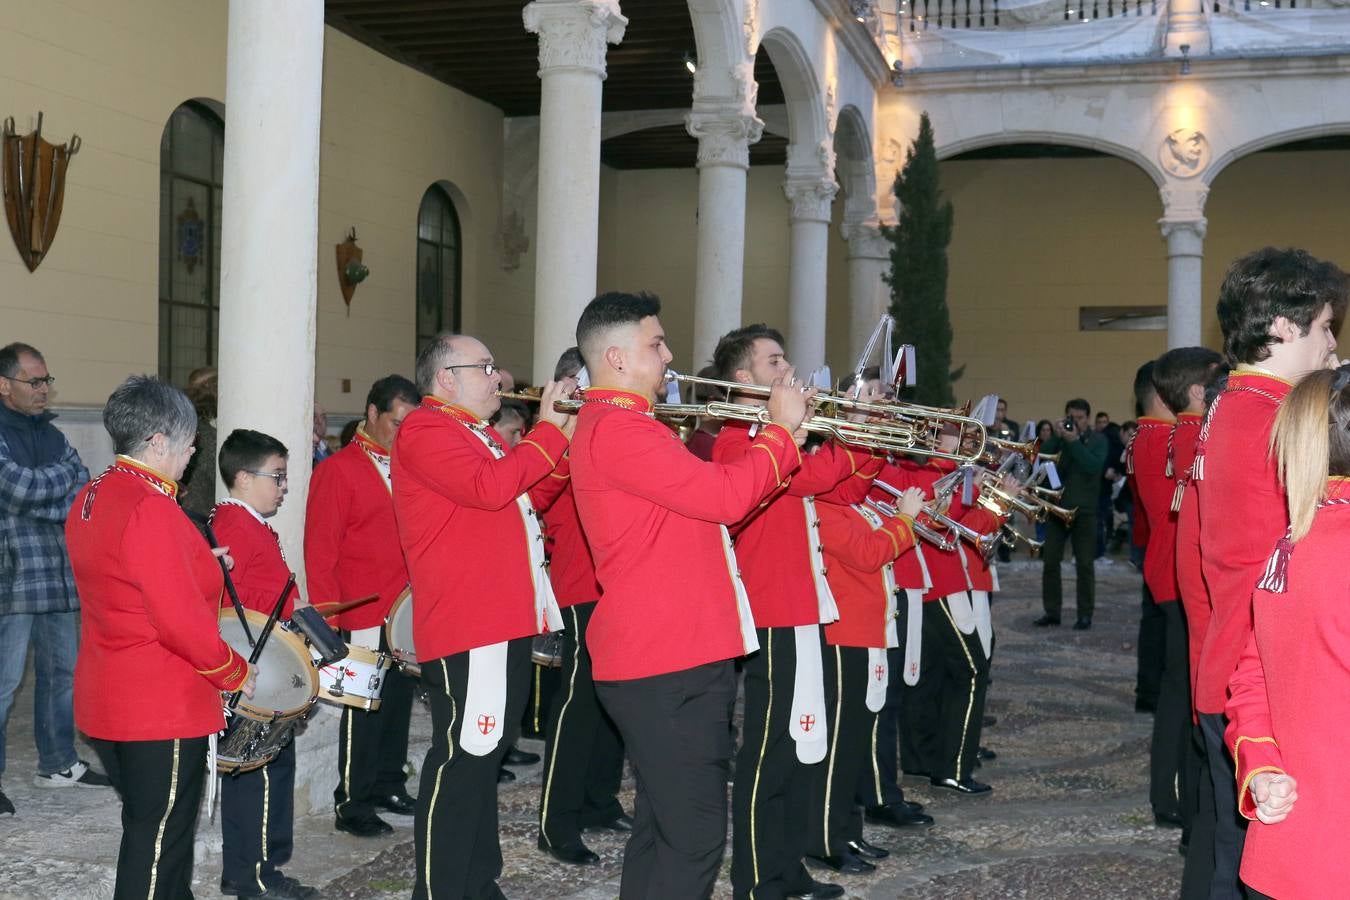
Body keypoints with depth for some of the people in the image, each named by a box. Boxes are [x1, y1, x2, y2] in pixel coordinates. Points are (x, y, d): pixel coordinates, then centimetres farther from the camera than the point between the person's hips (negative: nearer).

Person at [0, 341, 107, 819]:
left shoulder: (50, 434, 14)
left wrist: (41, 498, -10)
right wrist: (67, 475, -4)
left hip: (59, 574, 7)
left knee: (62, 670, 13)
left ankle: (58, 762, 26)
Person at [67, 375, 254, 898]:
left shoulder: (89, 499, 7)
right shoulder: (149, 509, -23)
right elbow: (182, 621, -25)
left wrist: (197, 566, 13)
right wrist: (237, 673, -11)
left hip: (107, 705, 9)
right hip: (163, 713, -9)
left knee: (149, 832, 21)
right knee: (157, 845, 2)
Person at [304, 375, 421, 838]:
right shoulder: (338, 471, -7)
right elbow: (319, 553, -10)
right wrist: (329, 619, -14)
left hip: (405, 613, 6)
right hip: (364, 618, -6)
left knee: (399, 701, 13)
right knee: (365, 710, 0)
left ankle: (389, 785, 27)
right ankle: (352, 804, 11)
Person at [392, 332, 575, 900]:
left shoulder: (481, 435, 21)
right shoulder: (425, 430, -9)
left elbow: (528, 496, 21)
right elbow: (490, 488, -24)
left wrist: (567, 440, 8)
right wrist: (549, 429, -15)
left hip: (505, 619, 10)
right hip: (465, 624, -10)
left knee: (486, 753, 15)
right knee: (461, 759, -8)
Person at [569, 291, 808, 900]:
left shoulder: (622, 426, 19)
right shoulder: (617, 427, -15)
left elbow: (704, 495, 20)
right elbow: (724, 496, -22)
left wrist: (787, 440, 12)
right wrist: (781, 428, -7)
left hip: (668, 653, 11)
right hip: (669, 663, -11)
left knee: (663, 828, 16)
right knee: (693, 837, -7)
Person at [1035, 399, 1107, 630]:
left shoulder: (1097, 439, 0)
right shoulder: (1060, 435, 7)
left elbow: (1094, 466, -18)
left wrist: (1074, 441, -21)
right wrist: (1056, 436, -16)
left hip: (1084, 509, -3)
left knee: (1084, 564, 0)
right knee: (1050, 561, 2)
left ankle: (1085, 615, 6)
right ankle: (1052, 611, 11)